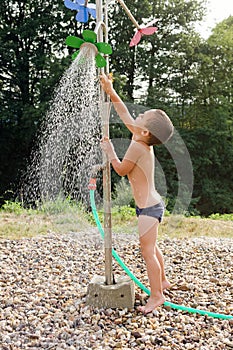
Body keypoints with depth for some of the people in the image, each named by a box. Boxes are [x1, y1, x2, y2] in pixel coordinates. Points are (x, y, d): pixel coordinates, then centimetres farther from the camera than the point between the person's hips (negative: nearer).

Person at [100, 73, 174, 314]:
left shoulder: (137, 147, -22)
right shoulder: (142, 140, 3)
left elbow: (121, 170, -11)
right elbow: (124, 114, 12)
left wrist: (110, 152, 0)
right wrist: (110, 91, 14)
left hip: (148, 208, -10)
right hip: (152, 204, 10)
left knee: (147, 251, -2)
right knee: (151, 247, 23)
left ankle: (156, 295, 8)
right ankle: (162, 281, 40)